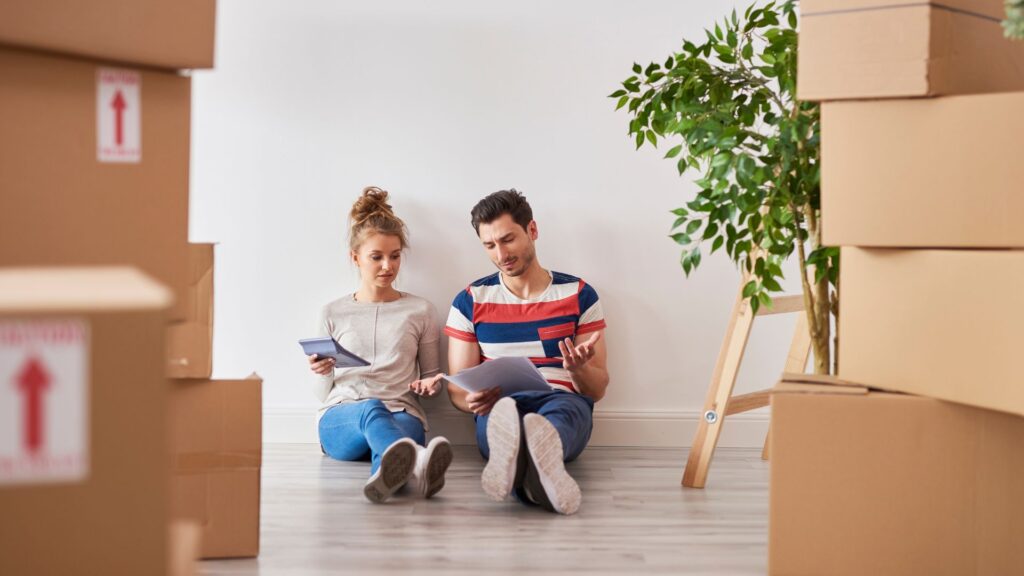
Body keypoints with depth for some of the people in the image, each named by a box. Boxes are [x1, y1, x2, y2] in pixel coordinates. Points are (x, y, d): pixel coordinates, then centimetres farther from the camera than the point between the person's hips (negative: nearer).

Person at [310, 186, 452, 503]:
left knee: (403, 427, -40)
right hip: (339, 420, -1)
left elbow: (431, 375, 23)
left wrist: (429, 384, -1)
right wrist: (322, 374, -4)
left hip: (402, 414, 1)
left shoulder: (420, 311, 16)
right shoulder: (334, 313, 18)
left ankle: (390, 471, -79)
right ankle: (416, 463, -77)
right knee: (371, 408, -41)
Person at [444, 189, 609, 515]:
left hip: (565, 405, 0)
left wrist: (578, 369, -16)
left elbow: (597, 389, 9)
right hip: (497, 411, 0)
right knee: (503, 411, -39)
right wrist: (473, 400, -15)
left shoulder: (579, 295, 11)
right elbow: (457, 389, 11)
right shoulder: (470, 302, 13)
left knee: (562, 407, -39)